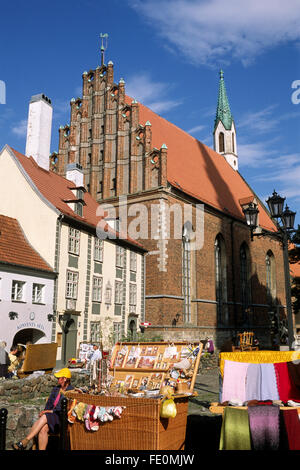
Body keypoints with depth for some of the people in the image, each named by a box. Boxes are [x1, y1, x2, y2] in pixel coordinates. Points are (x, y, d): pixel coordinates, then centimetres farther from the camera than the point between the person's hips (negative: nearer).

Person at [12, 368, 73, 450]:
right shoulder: (55, 389, 20)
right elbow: (49, 403, 15)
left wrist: (51, 411, -13)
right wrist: (45, 411, -5)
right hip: (50, 417, 6)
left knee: (45, 417, -31)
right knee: (43, 429, -28)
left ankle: (24, 442, -28)